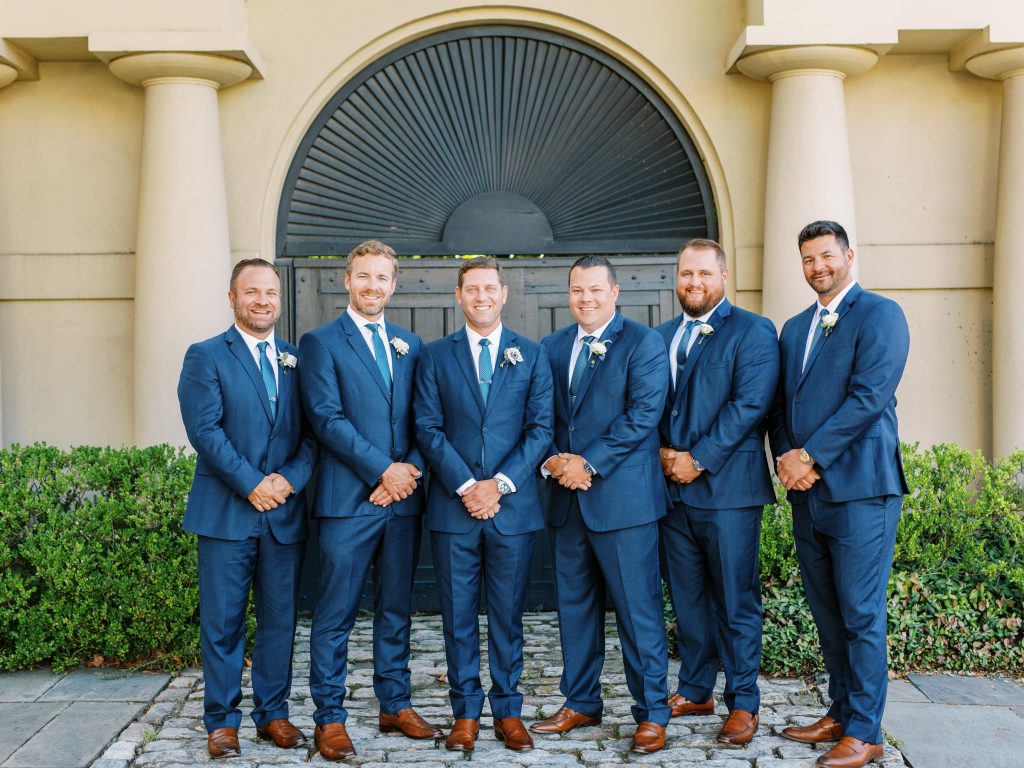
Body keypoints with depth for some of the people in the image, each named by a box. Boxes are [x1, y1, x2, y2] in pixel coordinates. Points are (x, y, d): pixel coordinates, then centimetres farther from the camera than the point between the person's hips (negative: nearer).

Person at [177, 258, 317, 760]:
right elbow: (204, 430, -9)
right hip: (226, 511, -3)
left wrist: (290, 478, -10)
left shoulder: (296, 361, 13)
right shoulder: (206, 356, 2)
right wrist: (251, 484, -14)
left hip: (285, 511, 4)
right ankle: (222, 720, 15)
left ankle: (272, 713, 21)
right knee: (222, 621, 3)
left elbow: (313, 433, 7)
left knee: (280, 619, 9)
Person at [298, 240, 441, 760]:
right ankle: (329, 718, 12)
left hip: (403, 499, 5)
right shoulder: (320, 342, 0)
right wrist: (383, 470, -14)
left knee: (396, 609, 13)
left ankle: (395, 706, 25)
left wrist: (411, 470, -7)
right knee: (336, 614, 1)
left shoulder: (411, 345, 15)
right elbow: (328, 418, -10)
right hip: (348, 499, -4)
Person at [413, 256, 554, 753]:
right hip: (452, 507, 0)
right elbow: (428, 428, 0)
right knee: (458, 615, 6)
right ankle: (466, 713, 17)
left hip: (513, 505, 0)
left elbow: (540, 429, 1)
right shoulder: (435, 356, 7)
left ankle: (507, 712, 19)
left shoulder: (532, 355, 7)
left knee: (508, 614, 7)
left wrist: (500, 484, -10)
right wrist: (466, 486, -11)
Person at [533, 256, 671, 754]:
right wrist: (552, 460, -6)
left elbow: (642, 415, -12)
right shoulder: (552, 347, 14)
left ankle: (651, 714, 10)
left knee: (638, 609, -1)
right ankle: (581, 703, 27)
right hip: (568, 497, 6)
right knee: (574, 606, 13)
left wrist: (589, 464, -15)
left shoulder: (642, 343, -3)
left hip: (623, 496, -6)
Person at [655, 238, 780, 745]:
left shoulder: (752, 332, -2)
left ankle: (743, 703, 12)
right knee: (687, 597, 13)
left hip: (726, 487, -5)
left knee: (735, 600, 1)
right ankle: (694, 691, 25)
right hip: (673, 487, 5)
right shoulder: (661, 336, 16)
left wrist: (698, 460, -15)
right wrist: (662, 453, -4)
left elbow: (749, 404, -12)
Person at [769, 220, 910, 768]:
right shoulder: (794, 328, 19)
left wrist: (808, 457, -15)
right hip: (808, 491, 7)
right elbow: (780, 404, 17)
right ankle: (840, 713, 26)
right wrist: (786, 458, -2)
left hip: (859, 487, -7)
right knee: (826, 613, 13)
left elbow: (869, 396, -15)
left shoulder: (879, 314, -4)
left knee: (861, 614, -2)